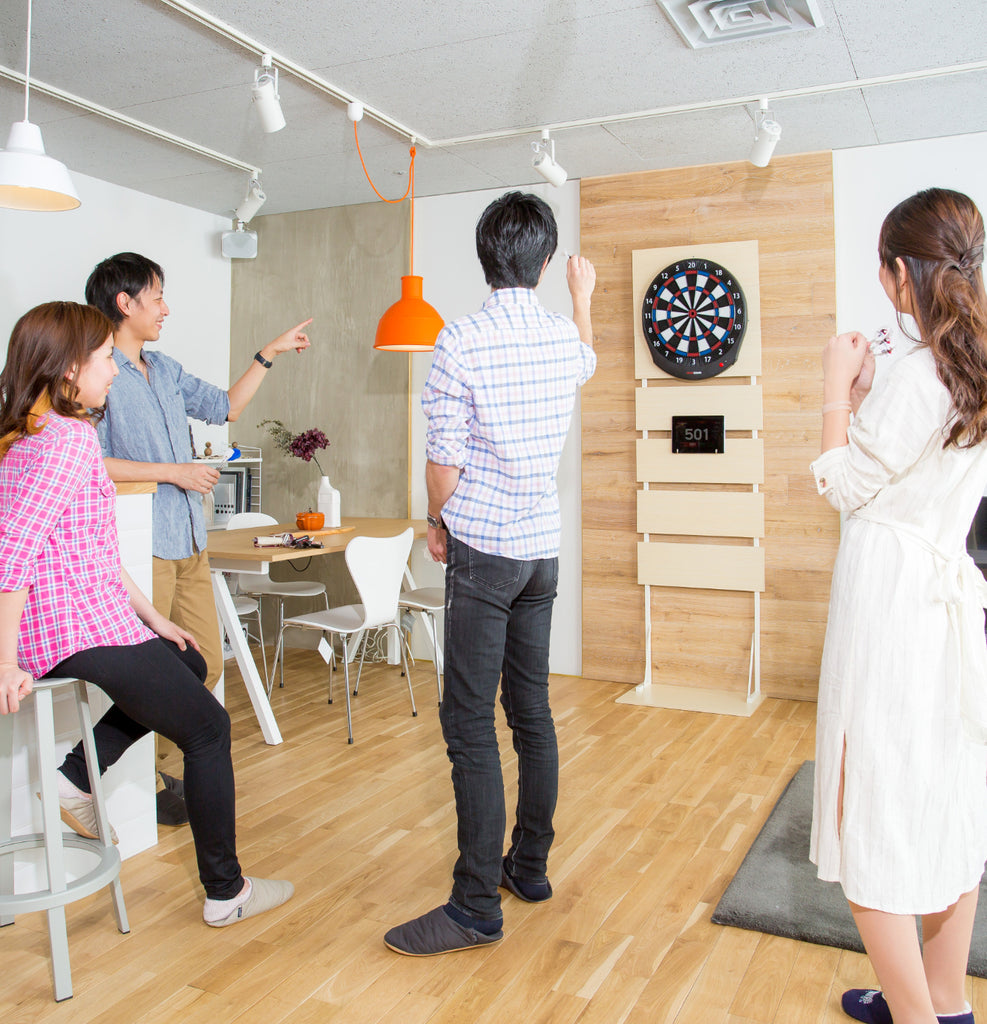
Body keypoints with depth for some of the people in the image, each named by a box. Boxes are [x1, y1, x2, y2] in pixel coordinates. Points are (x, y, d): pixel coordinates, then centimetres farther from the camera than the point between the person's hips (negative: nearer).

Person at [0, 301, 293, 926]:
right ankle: (225, 894, 14)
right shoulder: (69, 438, -17)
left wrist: (152, 617, 17)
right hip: (84, 630, -10)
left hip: (51, 630, 10)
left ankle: (78, 774, 17)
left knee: (189, 665, 27)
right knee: (209, 728, 4)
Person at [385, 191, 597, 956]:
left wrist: (439, 524, 8)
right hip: (544, 547, 6)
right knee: (531, 708, 14)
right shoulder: (564, 337, 4)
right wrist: (584, 298, 48)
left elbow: (444, 462, -11)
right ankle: (530, 866, 27)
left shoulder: (460, 343, -12)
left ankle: (477, 908, 2)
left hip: (483, 549, -6)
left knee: (470, 723, -3)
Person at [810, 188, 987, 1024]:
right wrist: (864, 393, 17)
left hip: (891, 601, -9)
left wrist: (837, 389, 0)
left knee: (875, 809, 1)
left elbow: (846, 485, -8)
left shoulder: (918, 373, -17)